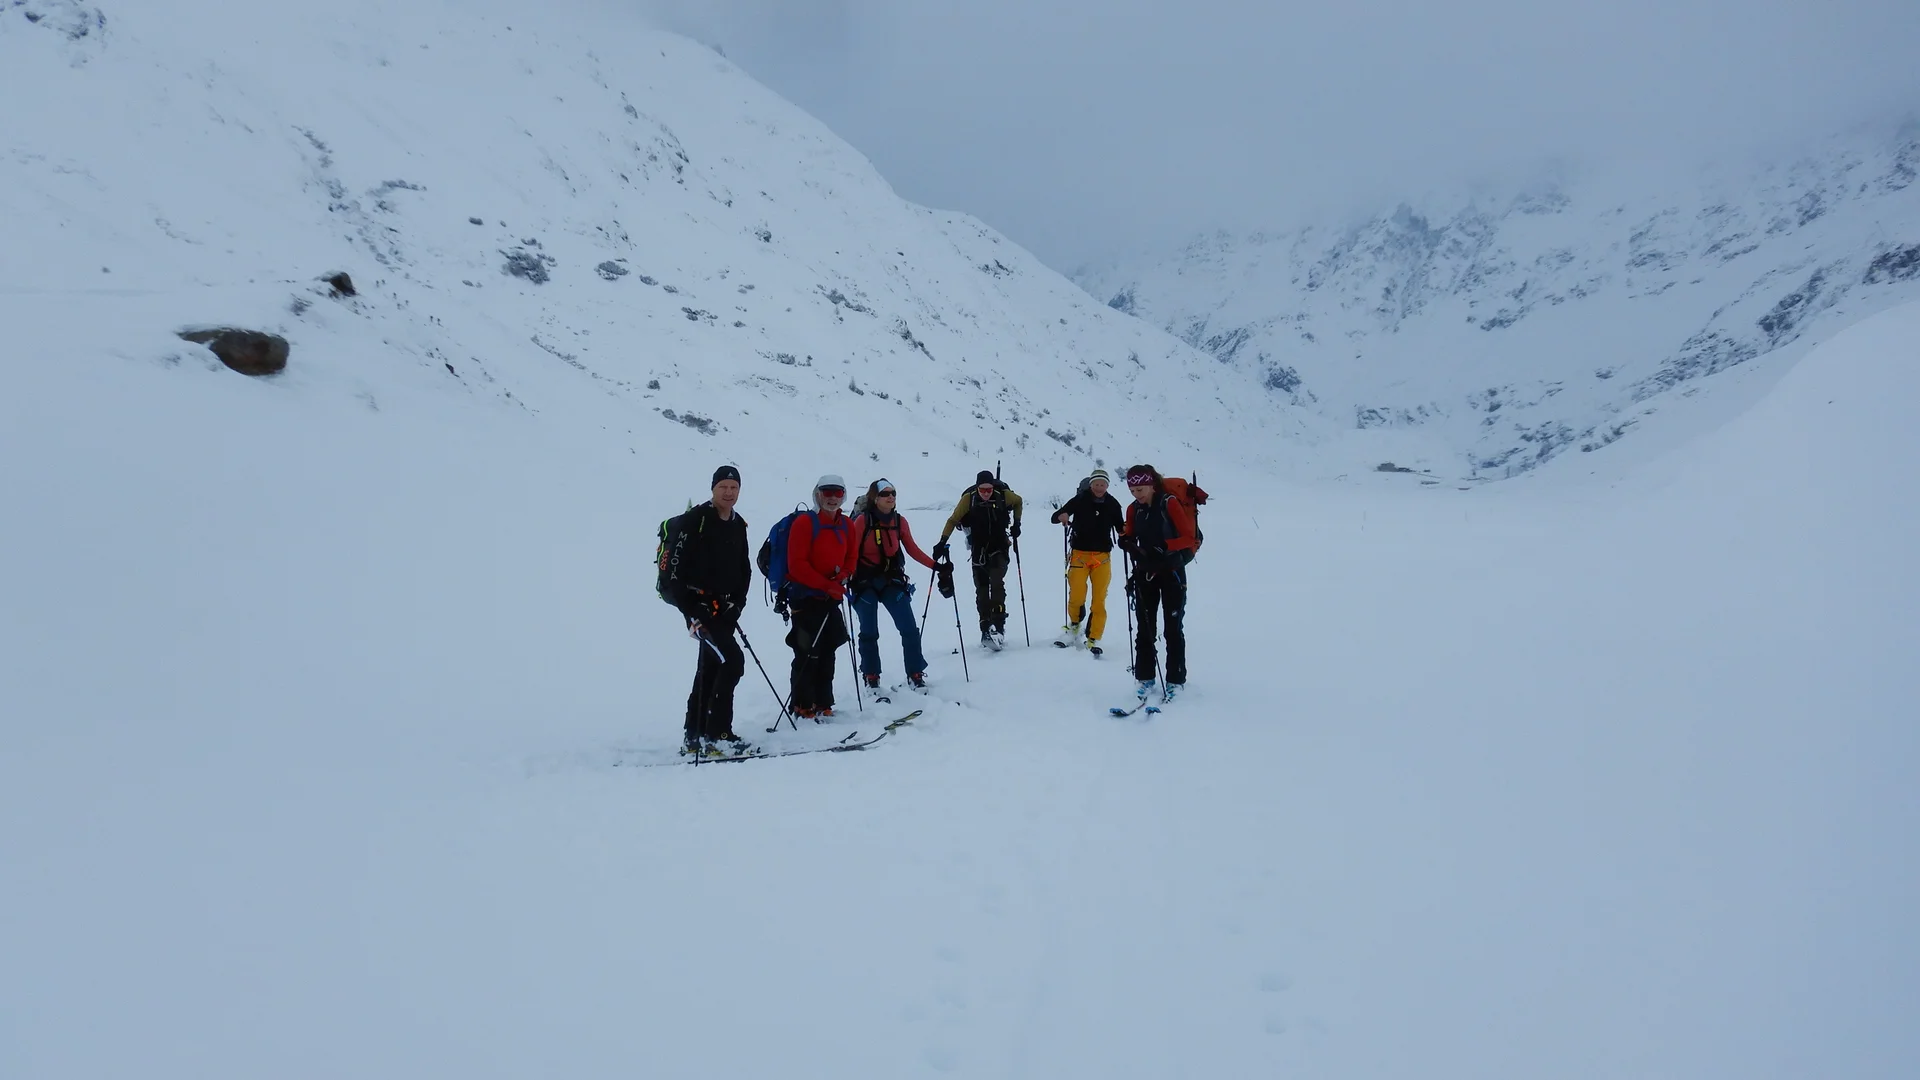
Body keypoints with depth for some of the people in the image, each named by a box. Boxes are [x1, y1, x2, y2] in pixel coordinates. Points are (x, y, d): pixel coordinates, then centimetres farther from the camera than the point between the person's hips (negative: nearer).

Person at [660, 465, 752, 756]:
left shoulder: (738, 526, 13)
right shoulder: (694, 521, -10)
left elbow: (744, 571, 18)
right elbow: (675, 566, -15)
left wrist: (737, 604, 4)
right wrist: (690, 610, -19)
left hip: (723, 608, 8)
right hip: (698, 604, -8)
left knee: (710, 668, 12)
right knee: (732, 661, -17)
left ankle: (695, 737, 21)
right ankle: (717, 735, -12)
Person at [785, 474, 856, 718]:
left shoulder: (847, 525, 7)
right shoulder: (805, 523, -12)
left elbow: (850, 558, 15)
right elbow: (796, 564, -16)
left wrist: (843, 577, -6)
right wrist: (826, 585, -19)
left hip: (832, 598, 6)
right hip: (806, 597, -6)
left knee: (828, 651, 10)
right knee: (808, 653, -5)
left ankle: (823, 703, 19)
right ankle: (802, 705, 4)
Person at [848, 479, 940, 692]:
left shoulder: (900, 521, 0)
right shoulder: (863, 520, -11)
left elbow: (912, 549, 8)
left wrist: (935, 565, 0)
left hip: (892, 581, 3)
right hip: (865, 583, -3)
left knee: (910, 628, -3)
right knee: (869, 632, 4)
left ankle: (916, 674, 9)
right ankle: (871, 678, 18)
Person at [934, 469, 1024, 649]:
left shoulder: (1003, 495, -13)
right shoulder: (968, 499, -15)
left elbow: (1018, 501, 9)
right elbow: (953, 520, -9)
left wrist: (1016, 523, 2)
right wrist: (942, 542, -17)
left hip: (1000, 549, -1)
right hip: (979, 551, 1)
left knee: (997, 584, -19)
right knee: (981, 591, 5)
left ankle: (998, 626, -22)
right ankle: (986, 630, 14)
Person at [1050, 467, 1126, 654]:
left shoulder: (1112, 504, 3)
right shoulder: (1080, 500, -2)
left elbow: (1120, 527, 14)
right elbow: (1054, 518, 0)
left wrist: (1126, 529, -8)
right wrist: (1062, 516, -22)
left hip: (1102, 556, 2)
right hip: (1080, 553, -2)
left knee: (1099, 600, -2)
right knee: (1076, 596, -9)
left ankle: (1093, 640, 7)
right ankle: (1074, 626, 21)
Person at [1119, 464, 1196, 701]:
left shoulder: (1170, 504, -13)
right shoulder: (1134, 509, 1)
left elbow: (1188, 537, -15)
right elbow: (1130, 536, 12)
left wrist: (1164, 546, -29)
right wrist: (1126, 541, -12)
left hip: (1172, 572, -4)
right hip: (1145, 572, 4)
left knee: (1173, 627, 1)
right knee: (1145, 626, 5)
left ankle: (1176, 679, 7)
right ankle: (1144, 677, 12)